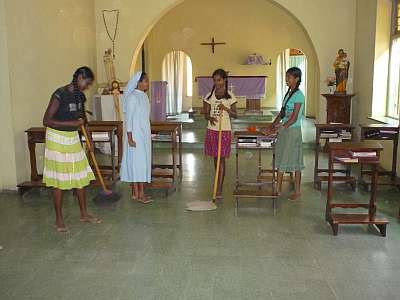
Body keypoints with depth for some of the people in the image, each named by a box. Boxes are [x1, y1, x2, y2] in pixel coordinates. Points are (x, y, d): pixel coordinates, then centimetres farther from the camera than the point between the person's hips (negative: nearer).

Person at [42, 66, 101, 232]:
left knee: (80, 176, 11)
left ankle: (84, 214, 24)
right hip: (58, 139, -7)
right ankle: (59, 219, 14)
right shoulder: (60, 94, -18)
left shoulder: (80, 96, 4)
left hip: (73, 138, 7)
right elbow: (46, 121, -21)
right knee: (59, 180, 1)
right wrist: (72, 123, -24)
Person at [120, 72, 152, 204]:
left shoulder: (144, 96, 11)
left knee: (143, 162, 10)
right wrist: (130, 138, -19)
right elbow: (128, 119, -16)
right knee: (136, 162, -3)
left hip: (144, 135, 9)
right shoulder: (132, 97, -14)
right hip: (136, 136, -9)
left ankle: (139, 192, 18)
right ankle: (137, 193, 5)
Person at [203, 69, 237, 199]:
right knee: (215, 157, 11)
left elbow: (235, 115, -1)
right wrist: (210, 118, -20)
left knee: (221, 159, -4)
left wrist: (226, 109, -20)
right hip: (212, 130, 3)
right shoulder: (209, 96, 5)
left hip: (225, 131, -3)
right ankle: (219, 182, 29)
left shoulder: (230, 96, -2)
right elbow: (206, 114, 3)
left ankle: (219, 189, -2)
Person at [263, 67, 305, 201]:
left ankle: (297, 191, 13)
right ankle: (278, 188, 20)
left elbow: (294, 118, -19)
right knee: (280, 159, 11)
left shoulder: (299, 95, -14)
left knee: (294, 160, 1)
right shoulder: (288, 93, 11)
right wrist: (272, 126, 4)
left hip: (293, 130, -8)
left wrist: (278, 129, -21)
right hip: (283, 130, 8)